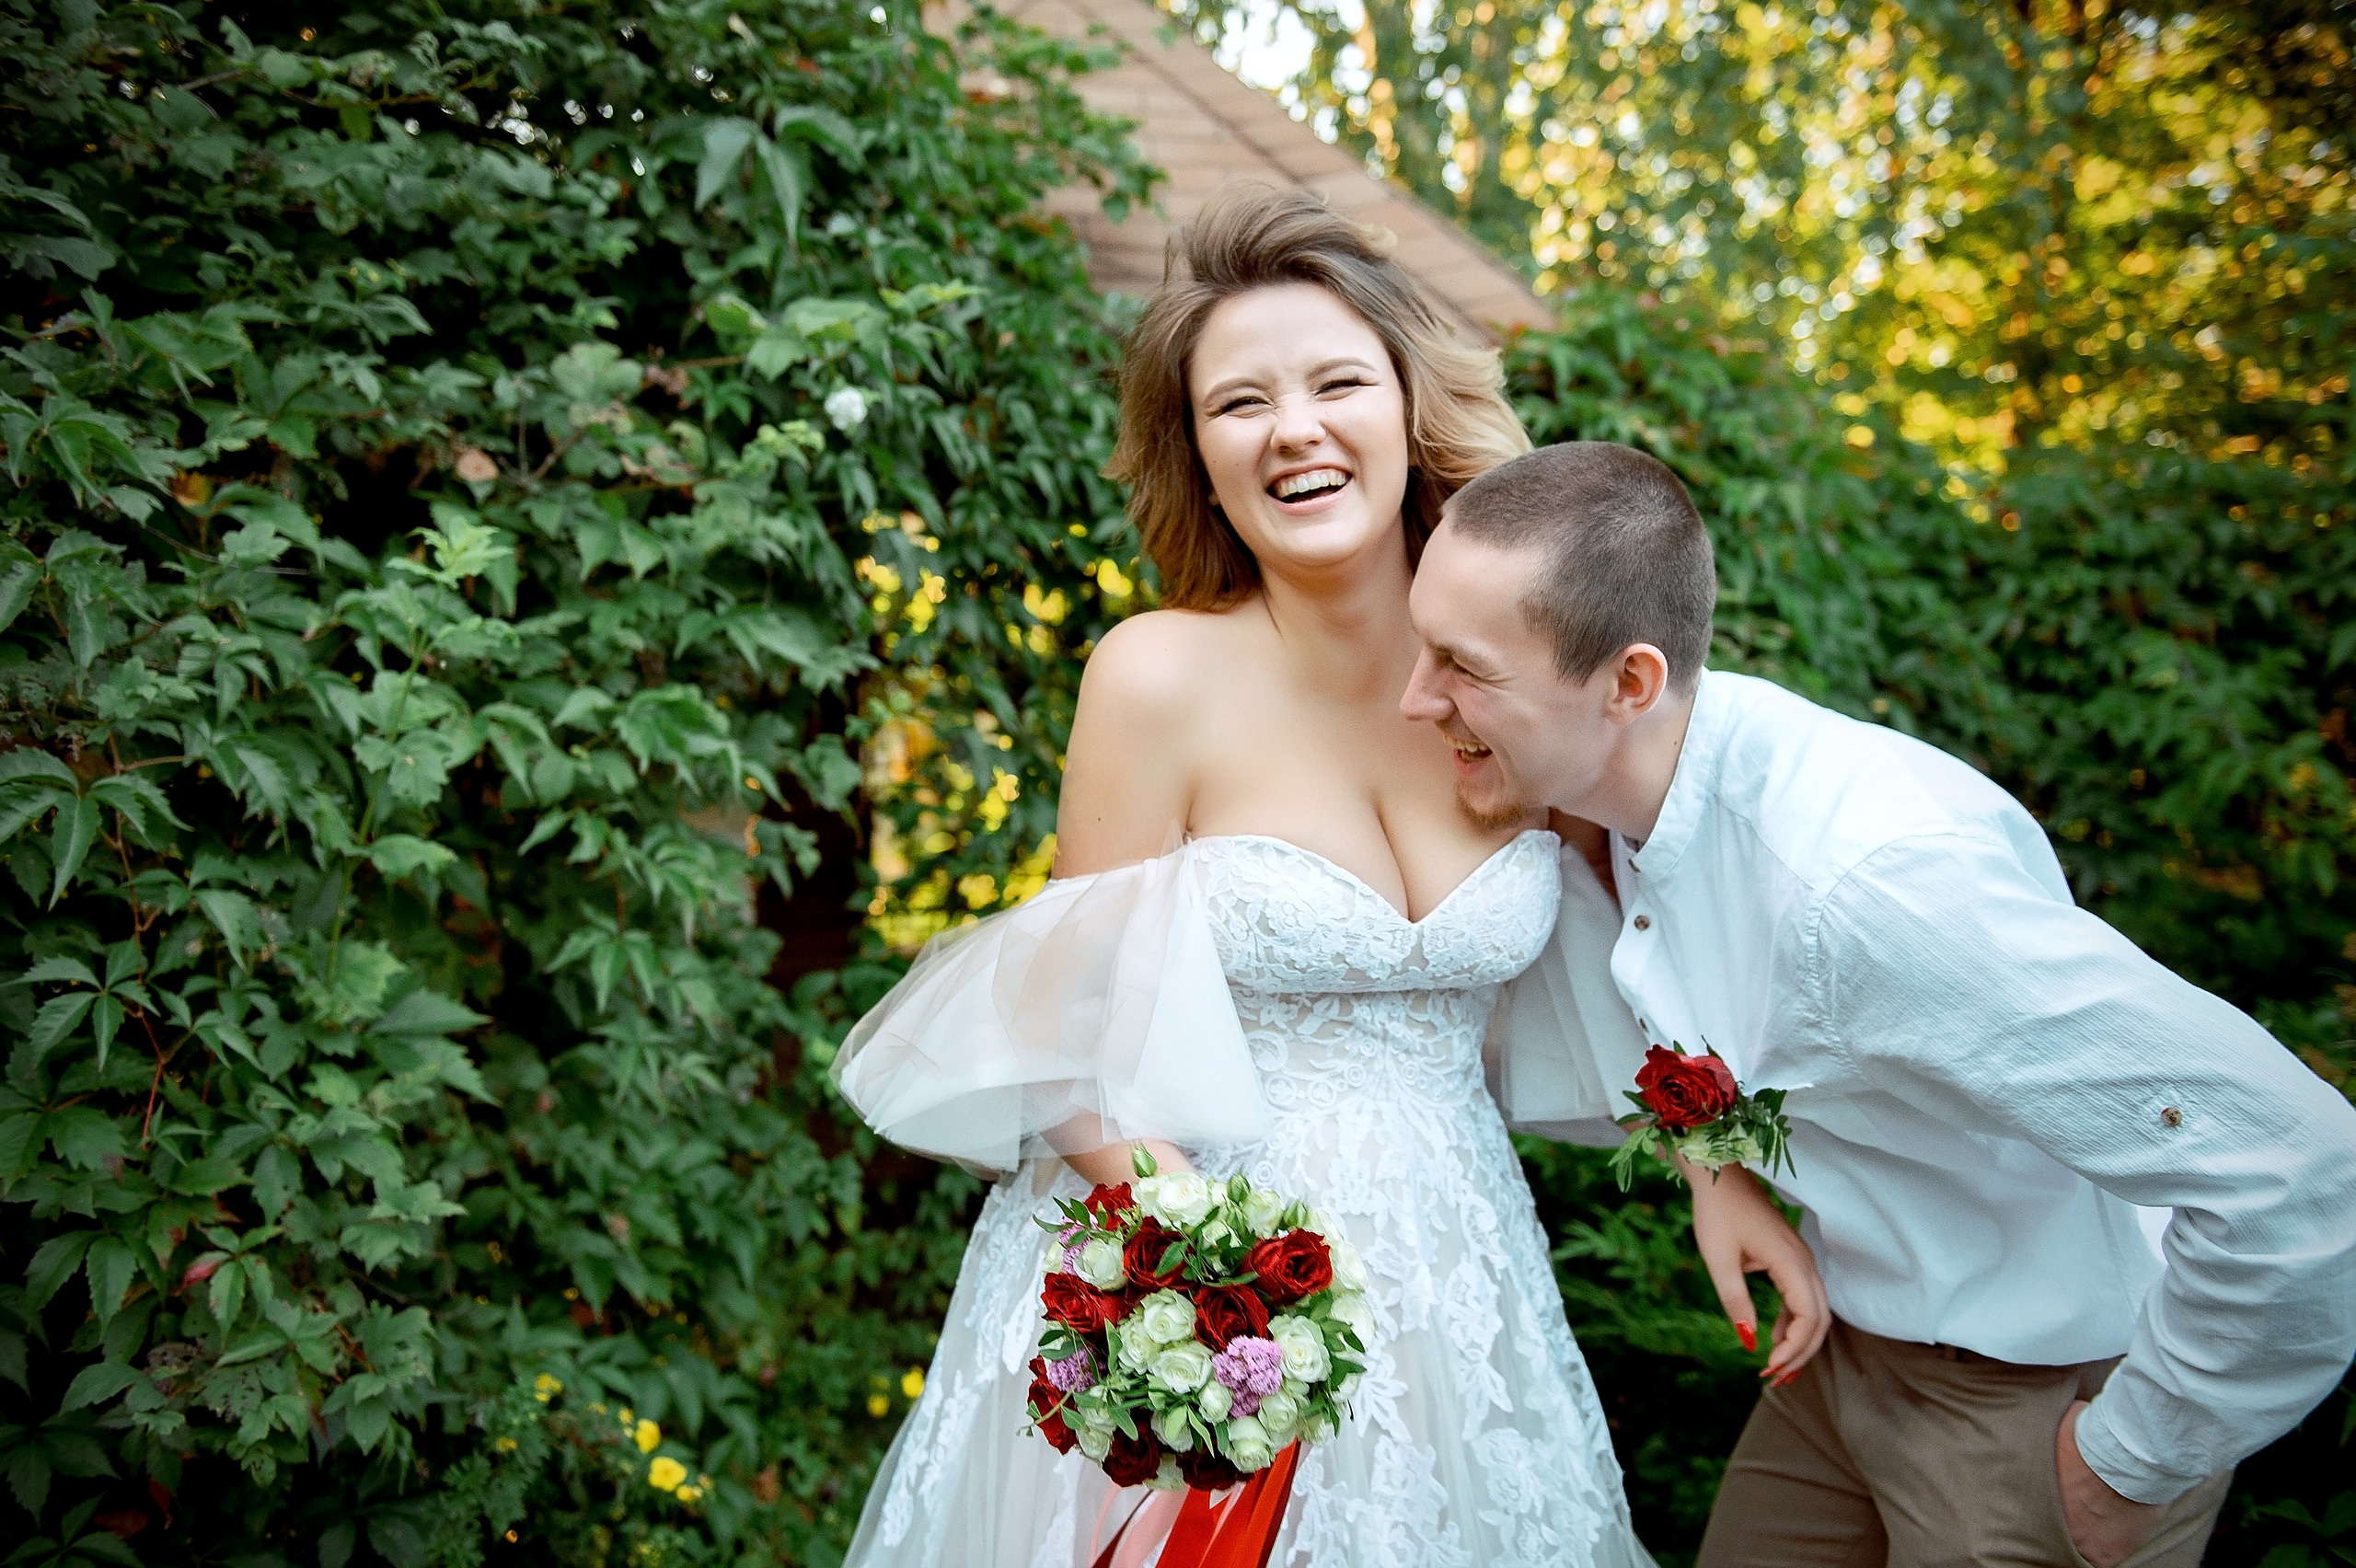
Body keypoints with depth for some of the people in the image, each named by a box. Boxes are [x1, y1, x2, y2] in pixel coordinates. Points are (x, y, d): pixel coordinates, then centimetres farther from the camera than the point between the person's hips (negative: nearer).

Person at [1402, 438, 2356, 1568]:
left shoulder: (1865, 877, -36)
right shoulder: (1635, 762, -10)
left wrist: (2135, 1462, -23)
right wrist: (1720, 1146, 3)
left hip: (2042, 1400, -7)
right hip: (1850, 1343, 7)